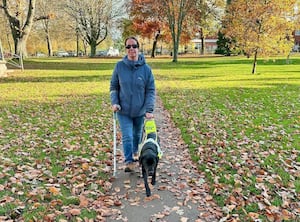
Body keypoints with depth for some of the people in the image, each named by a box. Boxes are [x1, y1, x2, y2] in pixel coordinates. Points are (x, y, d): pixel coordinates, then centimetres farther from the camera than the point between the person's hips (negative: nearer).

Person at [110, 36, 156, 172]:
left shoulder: (146, 68, -9)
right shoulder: (119, 66, -7)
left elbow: (150, 90, -7)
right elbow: (113, 86, 2)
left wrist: (149, 110, -15)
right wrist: (114, 102, -12)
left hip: (140, 110, 1)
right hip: (123, 110, -1)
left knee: (137, 134, 21)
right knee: (127, 136, -10)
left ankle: (135, 152, 48)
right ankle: (129, 161, 2)